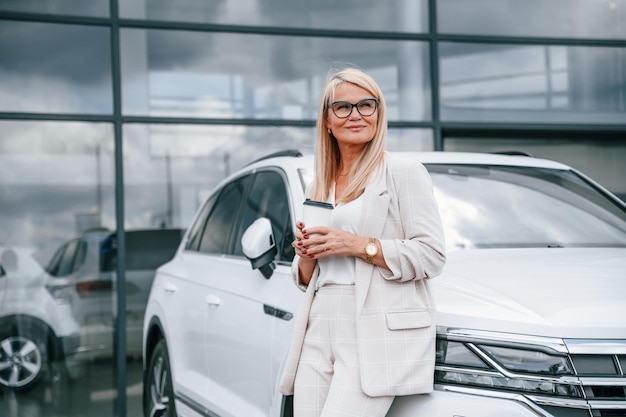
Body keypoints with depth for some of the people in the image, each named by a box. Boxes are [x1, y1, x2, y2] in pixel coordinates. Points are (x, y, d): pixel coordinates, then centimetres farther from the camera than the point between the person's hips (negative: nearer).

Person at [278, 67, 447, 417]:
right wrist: (307, 256, 1)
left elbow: (432, 256, -8)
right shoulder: (318, 188, 19)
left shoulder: (404, 172, 1)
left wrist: (359, 245, -13)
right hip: (320, 331, 6)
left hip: (378, 333, -6)